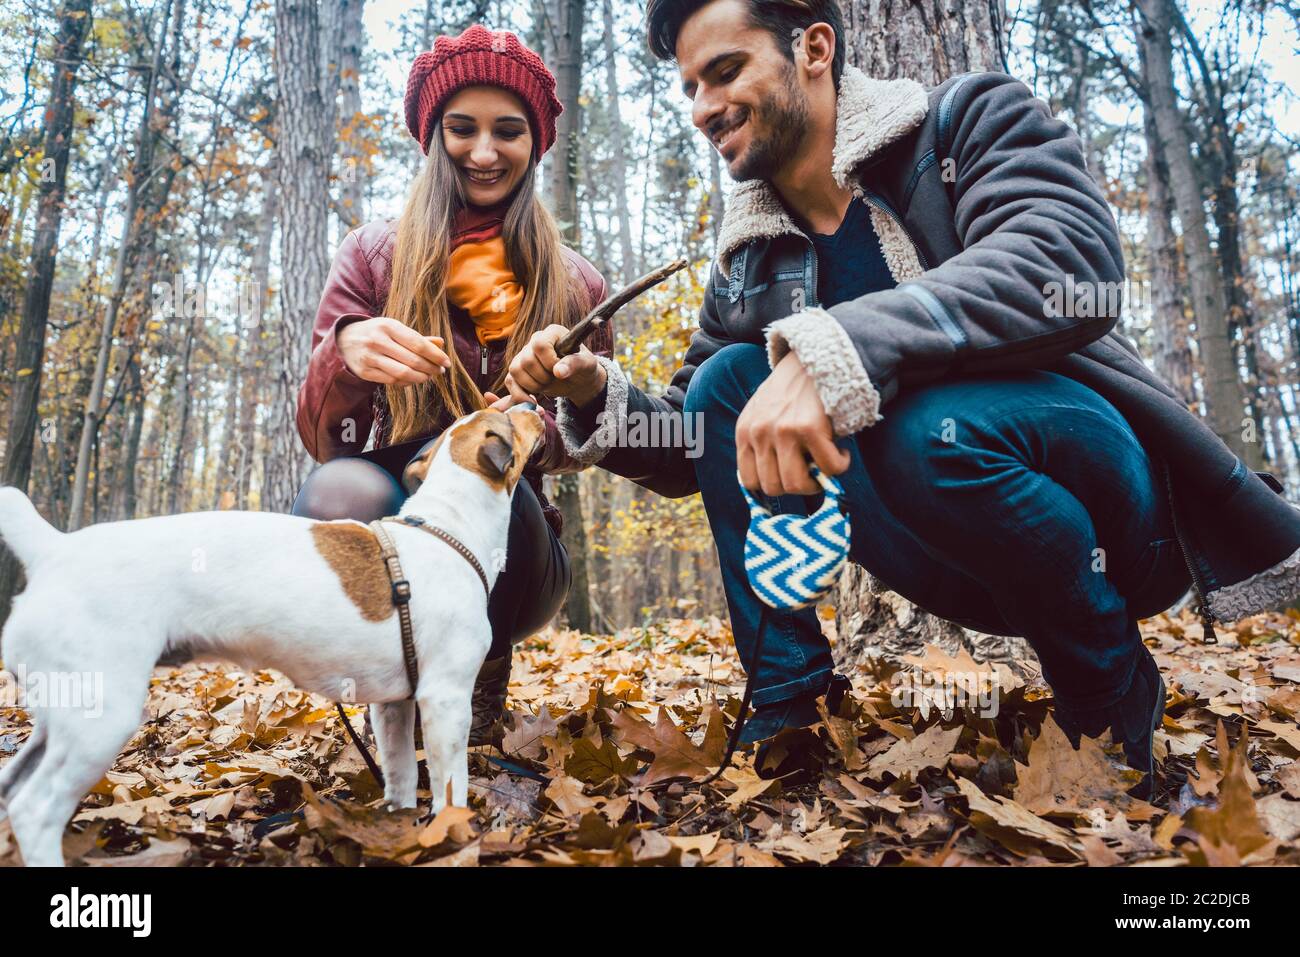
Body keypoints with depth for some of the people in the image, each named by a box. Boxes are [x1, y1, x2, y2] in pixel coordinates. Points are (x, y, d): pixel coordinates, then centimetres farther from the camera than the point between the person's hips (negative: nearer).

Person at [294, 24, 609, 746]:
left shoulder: (576, 287, 4)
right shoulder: (375, 256, 2)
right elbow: (321, 438, -4)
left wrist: (535, 432, -17)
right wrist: (345, 356, -28)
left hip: (507, 532, 0)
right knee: (339, 491, -34)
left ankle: (483, 678, -5)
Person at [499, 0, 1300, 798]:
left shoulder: (971, 117, -5)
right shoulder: (749, 270, 7)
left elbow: (1070, 267, -26)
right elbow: (696, 454, 11)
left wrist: (830, 352, -37)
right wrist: (596, 394, -8)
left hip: (1116, 511, -4)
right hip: (974, 567, 5)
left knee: (931, 424, -35)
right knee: (727, 380, -9)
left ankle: (1115, 693, -7)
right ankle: (786, 719, -8)